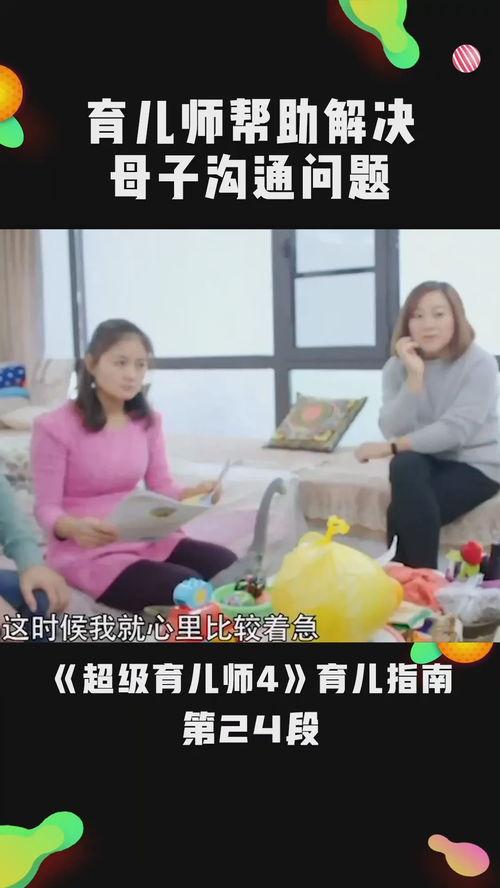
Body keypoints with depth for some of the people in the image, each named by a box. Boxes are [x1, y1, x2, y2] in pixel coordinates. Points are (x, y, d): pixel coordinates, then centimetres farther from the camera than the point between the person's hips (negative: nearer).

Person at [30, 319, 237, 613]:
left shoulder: (148, 421, 6)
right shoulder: (55, 427, -11)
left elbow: (162, 486, 6)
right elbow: (46, 507, -12)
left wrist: (193, 492, -16)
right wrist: (74, 528, -35)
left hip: (143, 539, 6)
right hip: (84, 551, -6)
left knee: (226, 565, -19)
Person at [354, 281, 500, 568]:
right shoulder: (397, 366, -1)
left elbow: (455, 430, -24)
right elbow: (394, 430, -14)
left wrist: (390, 448, -25)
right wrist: (415, 376, -24)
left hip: (476, 463, -4)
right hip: (428, 459, 4)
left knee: (404, 511, -25)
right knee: (404, 467, -31)